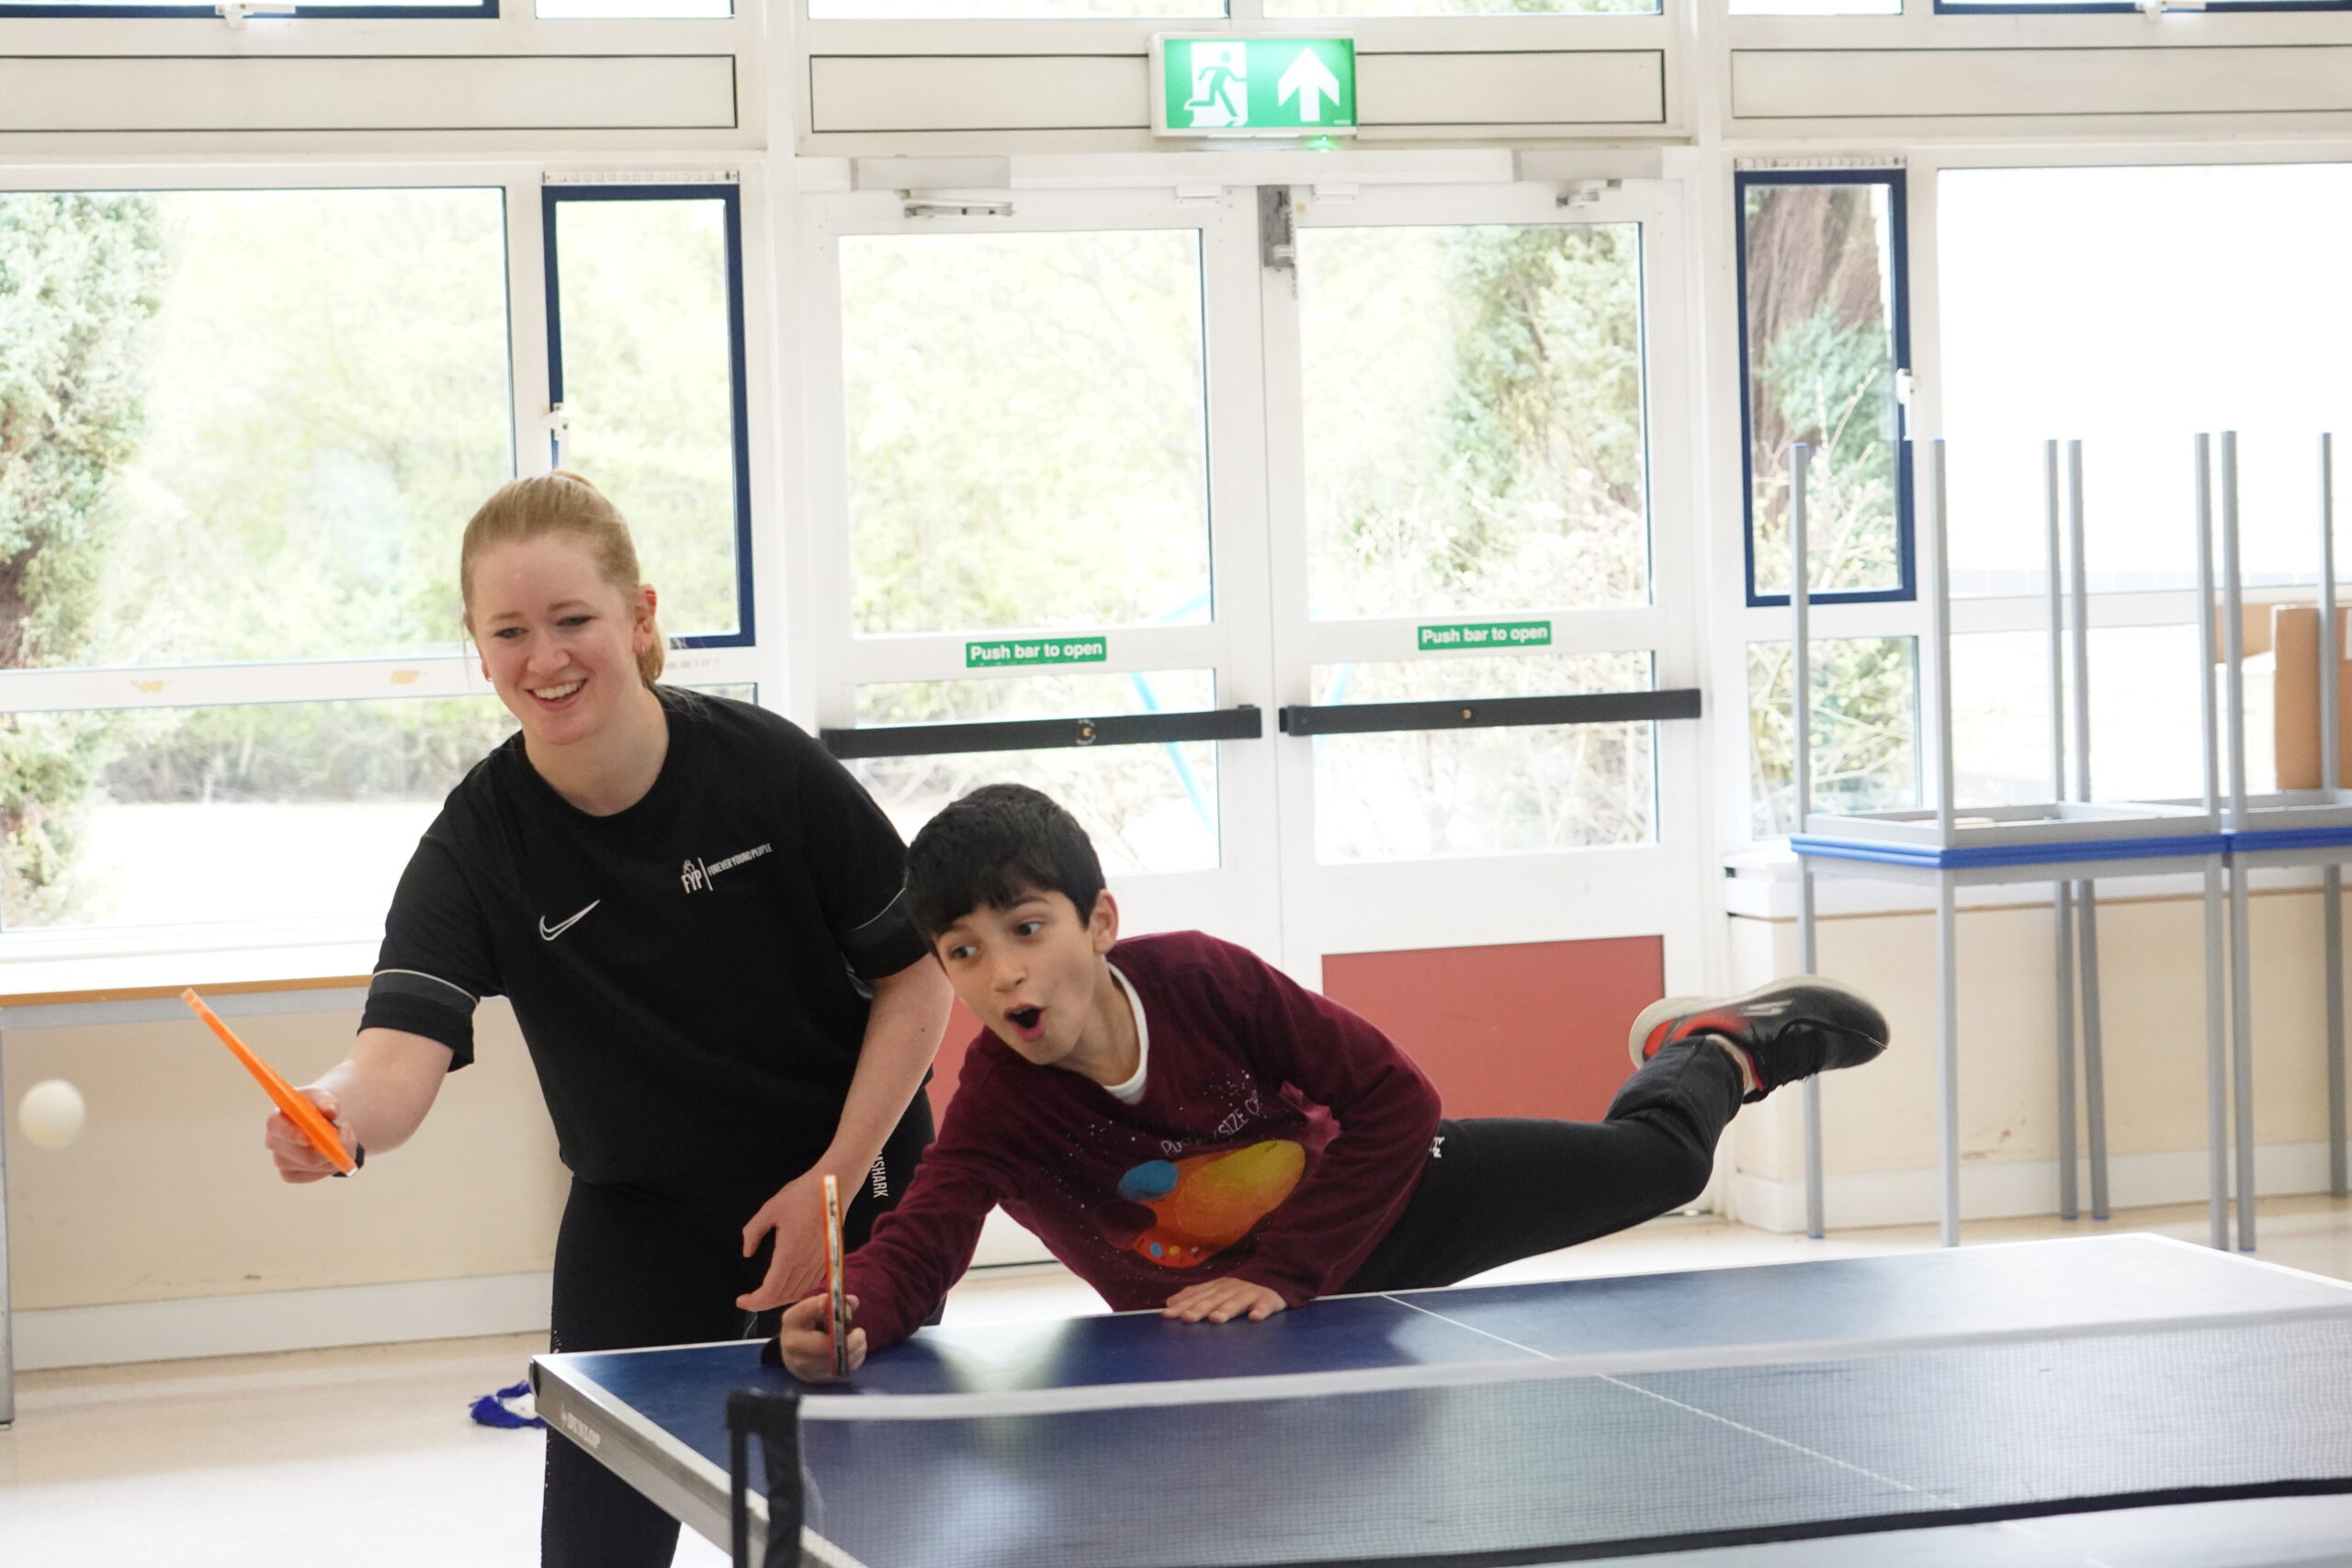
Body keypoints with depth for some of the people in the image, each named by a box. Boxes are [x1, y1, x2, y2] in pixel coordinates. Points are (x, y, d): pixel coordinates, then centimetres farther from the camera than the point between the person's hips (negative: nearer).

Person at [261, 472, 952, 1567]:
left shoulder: (768, 766, -19)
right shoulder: (478, 846, -17)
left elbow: (916, 972, -9)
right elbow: (404, 1045, -30)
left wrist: (836, 1180, -15)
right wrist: (341, 1116, -54)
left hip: (843, 1194, -1)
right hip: (638, 1219, 1)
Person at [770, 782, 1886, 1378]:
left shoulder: (1201, 979, -33)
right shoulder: (998, 1106, -32)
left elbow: (1394, 1102, -27)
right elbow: (919, 1242, -45)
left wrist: (1280, 1269, -32)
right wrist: (847, 1319, -69)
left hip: (1373, 1195, 0)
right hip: (1219, 1328, 0)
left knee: (1655, 1160, 10)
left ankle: (1716, 1047, 45)